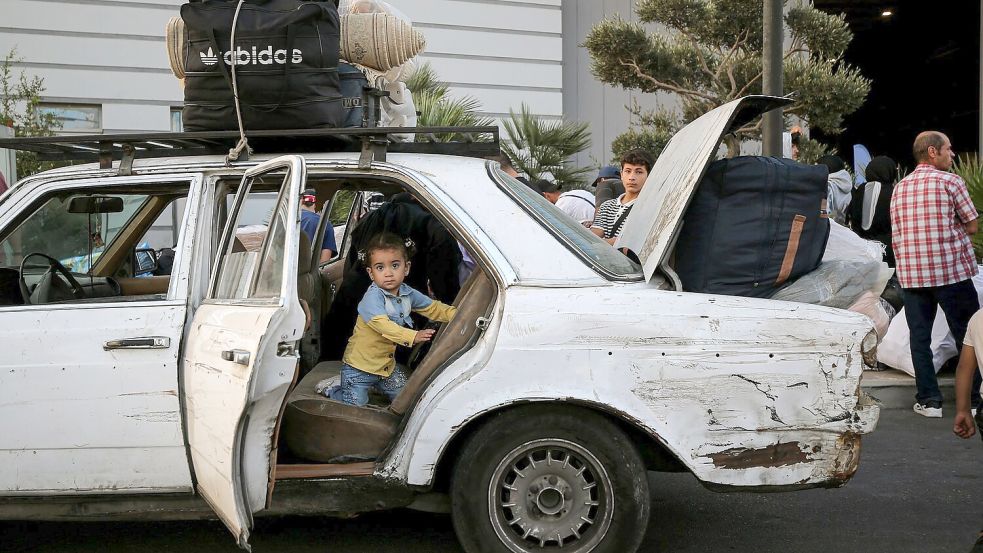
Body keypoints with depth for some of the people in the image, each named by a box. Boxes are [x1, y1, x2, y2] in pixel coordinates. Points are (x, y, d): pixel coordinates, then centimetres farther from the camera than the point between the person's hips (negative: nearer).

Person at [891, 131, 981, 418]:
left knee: (920, 337, 7)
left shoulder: (900, 187, 10)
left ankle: (929, 399, 7)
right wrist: (949, 230, 13)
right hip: (952, 271, -4)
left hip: (910, 273, 4)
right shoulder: (950, 181, -5)